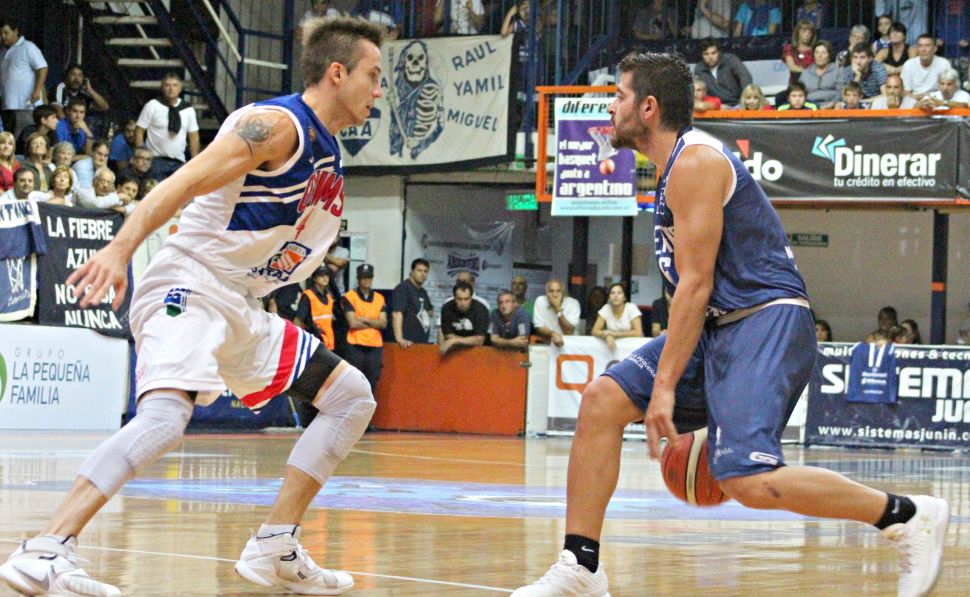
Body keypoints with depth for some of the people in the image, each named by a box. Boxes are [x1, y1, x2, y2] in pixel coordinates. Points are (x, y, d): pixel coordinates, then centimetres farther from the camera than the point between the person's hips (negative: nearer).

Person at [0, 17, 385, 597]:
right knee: (167, 413, -33)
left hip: (240, 308, 10)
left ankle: (275, 549, 8)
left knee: (352, 396, 11)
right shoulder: (277, 125, -13)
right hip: (189, 286, -10)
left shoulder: (329, 151, 16)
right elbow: (183, 184, -26)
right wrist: (120, 249, -38)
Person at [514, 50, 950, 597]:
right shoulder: (679, 165, 20)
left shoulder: (695, 162, -12)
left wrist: (665, 386, -17)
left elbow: (695, 285, -16)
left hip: (768, 322, -10)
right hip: (721, 326, 10)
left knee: (749, 481, -24)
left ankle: (908, 515, -11)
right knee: (602, 401, 2)